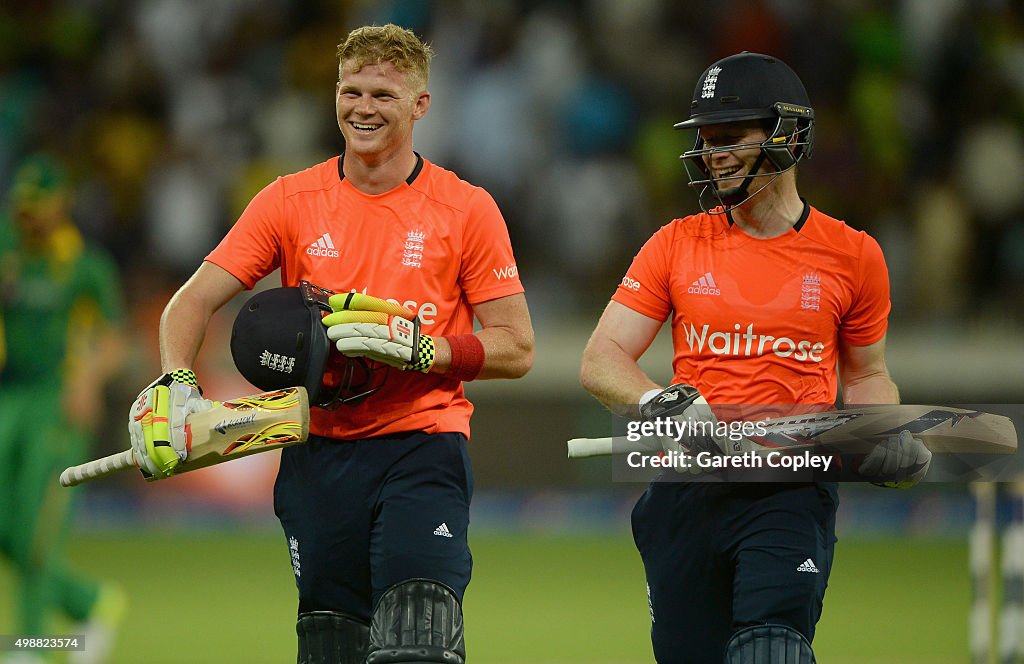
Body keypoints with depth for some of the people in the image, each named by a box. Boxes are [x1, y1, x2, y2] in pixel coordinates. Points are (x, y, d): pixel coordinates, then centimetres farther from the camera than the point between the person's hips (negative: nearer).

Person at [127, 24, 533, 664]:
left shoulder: (467, 209, 1)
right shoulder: (291, 201, 7)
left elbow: (516, 349, 1)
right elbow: (195, 300, 5)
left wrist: (419, 349, -15)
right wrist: (174, 386, -13)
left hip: (423, 446, -3)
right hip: (319, 455, 3)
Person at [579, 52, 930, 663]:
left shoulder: (852, 255, 7)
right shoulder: (677, 245, 8)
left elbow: (866, 374, 20)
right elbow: (601, 362, 3)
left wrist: (888, 434, -1)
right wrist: (665, 404, -17)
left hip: (796, 491, -2)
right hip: (689, 489, 2)